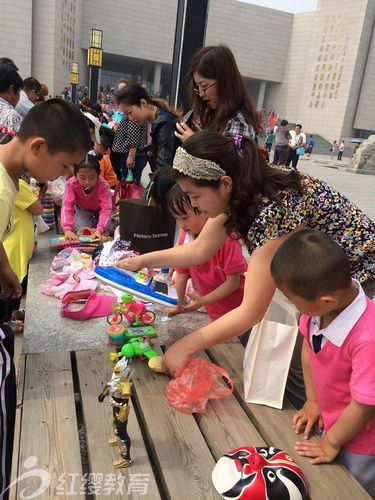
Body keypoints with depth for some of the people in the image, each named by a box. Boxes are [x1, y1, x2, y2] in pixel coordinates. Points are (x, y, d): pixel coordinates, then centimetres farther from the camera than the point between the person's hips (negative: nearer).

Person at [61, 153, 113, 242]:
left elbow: (106, 209, -43)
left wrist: (100, 230, -58)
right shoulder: (71, 184, -35)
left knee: (107, 229, -14)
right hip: (82, 209, 1)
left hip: (99, 209, 0)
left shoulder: (104, 185, -39)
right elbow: (67, 206, -40)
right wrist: (67, 229, -54)